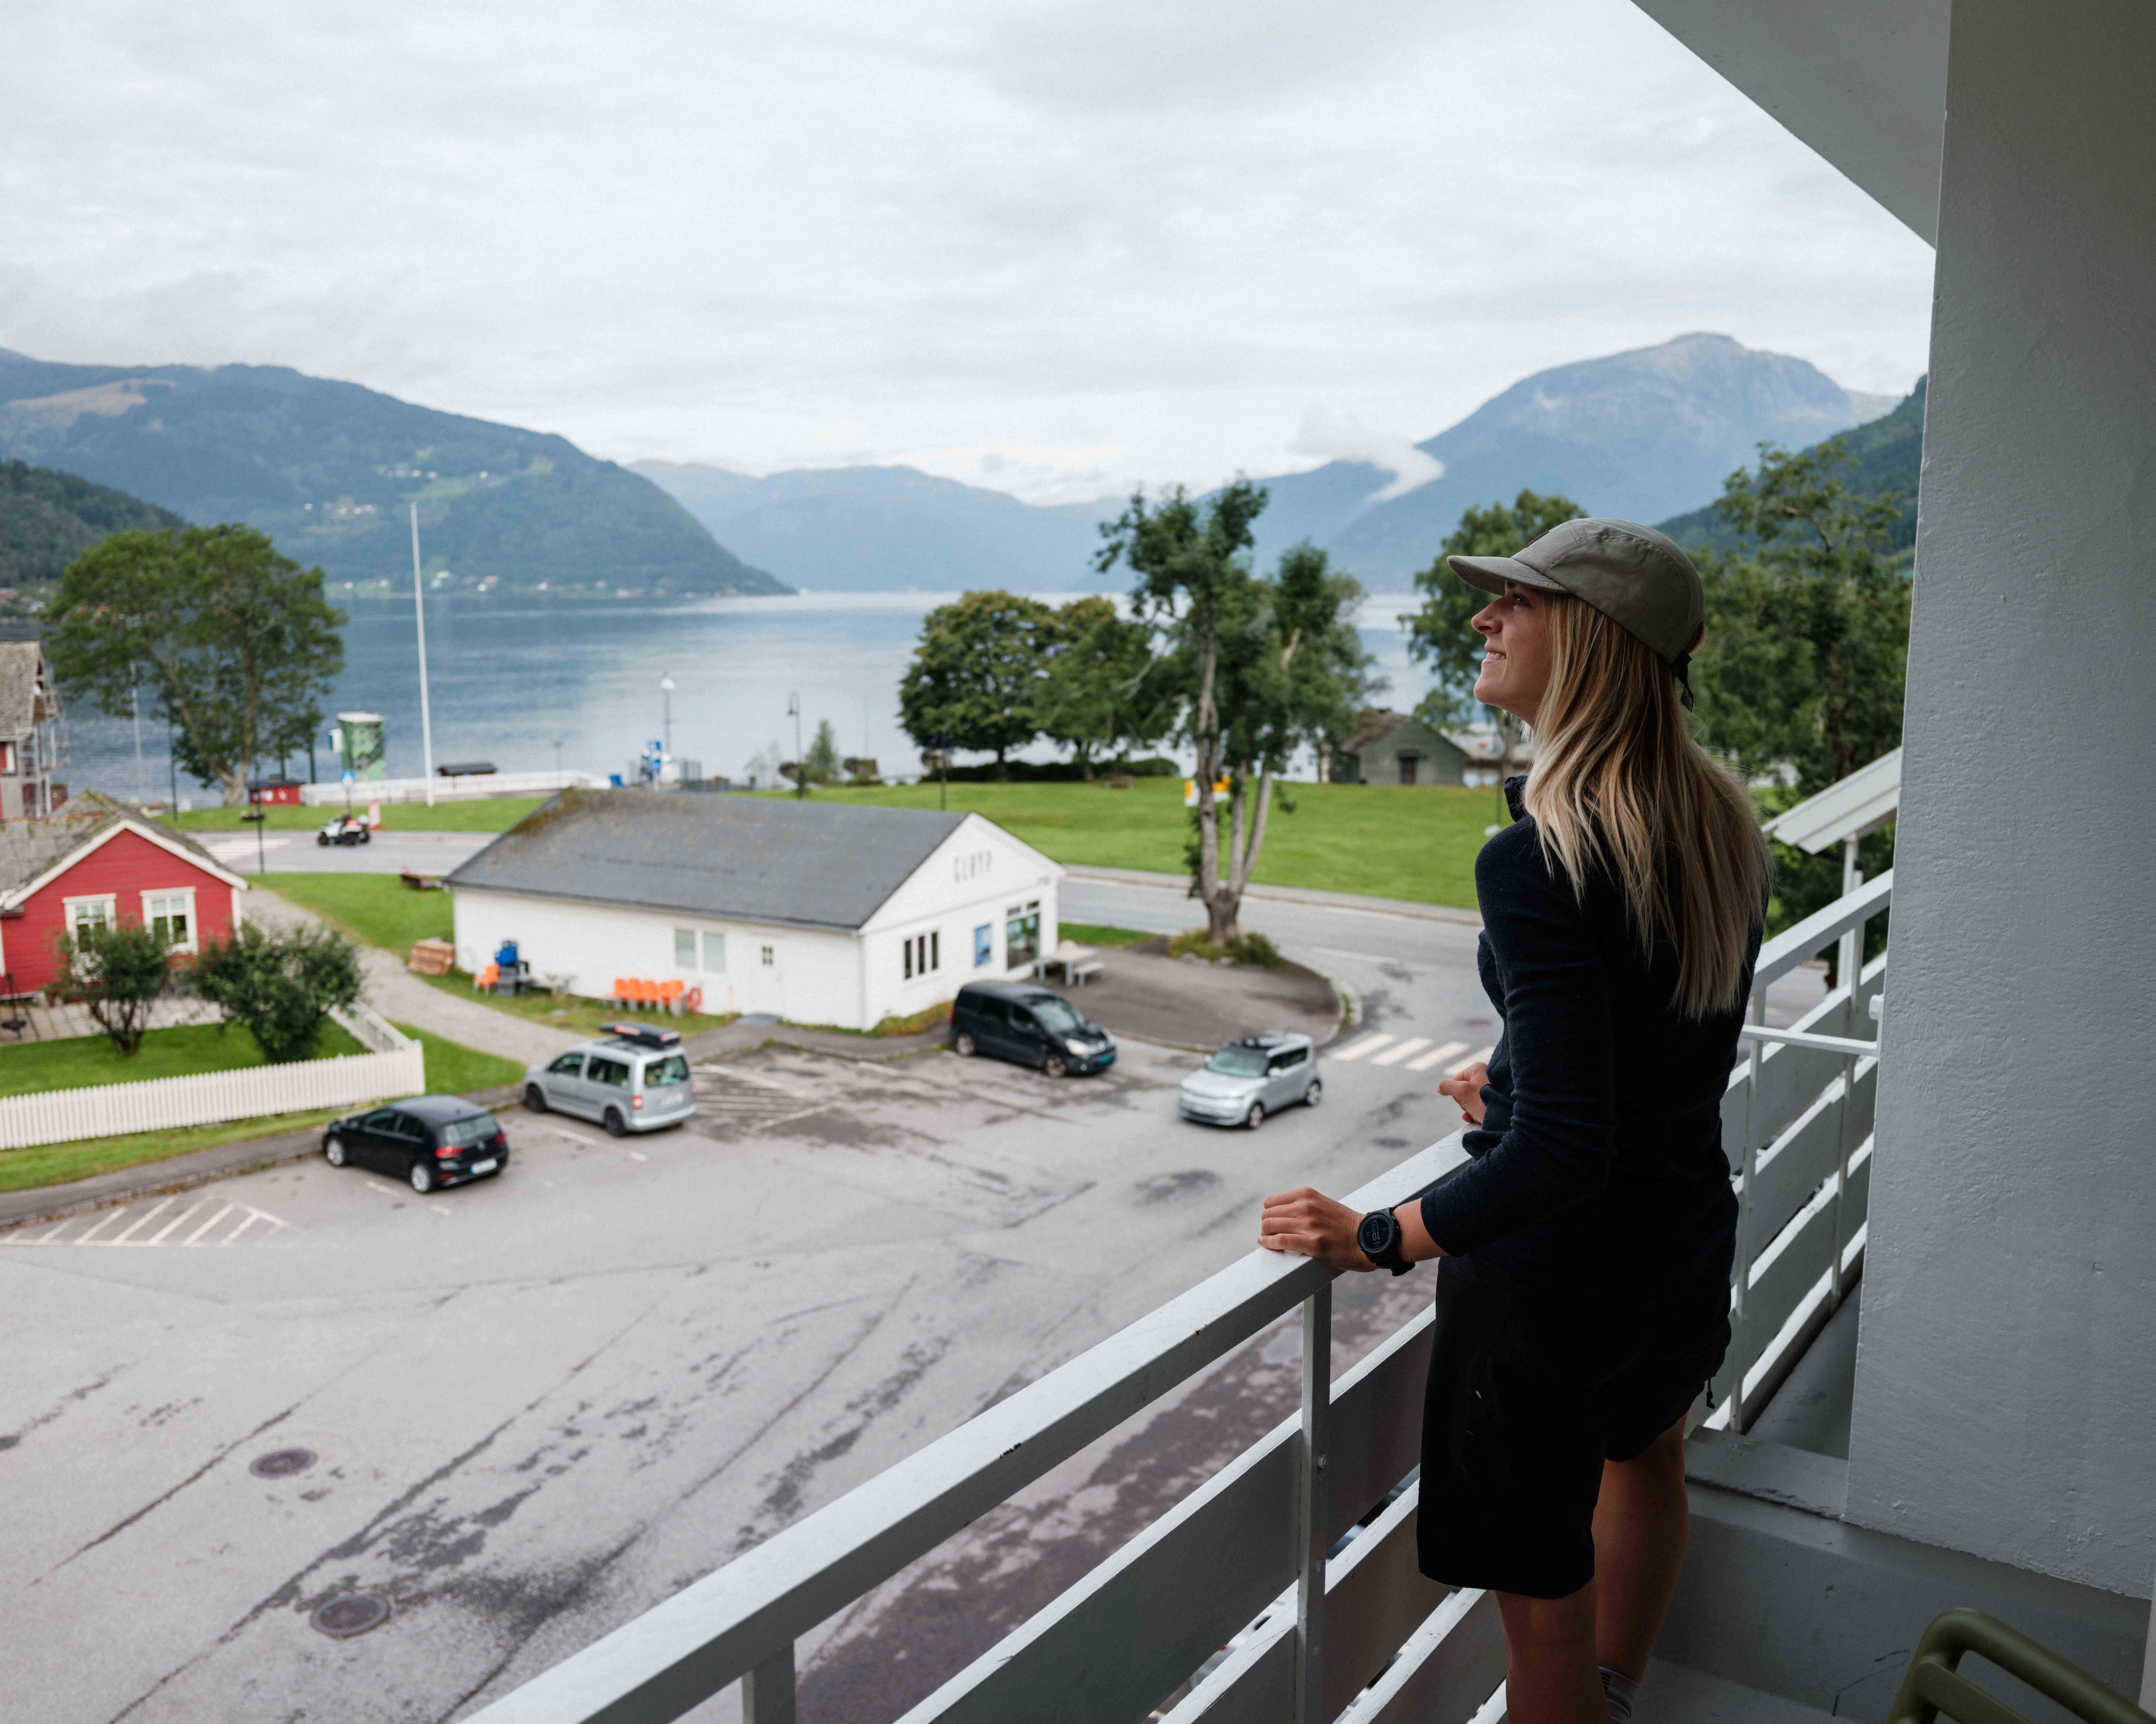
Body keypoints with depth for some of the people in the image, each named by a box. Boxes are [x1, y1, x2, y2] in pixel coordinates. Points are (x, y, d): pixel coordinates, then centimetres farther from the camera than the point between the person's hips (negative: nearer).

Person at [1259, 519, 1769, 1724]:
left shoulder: (1539, 863, -29)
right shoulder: (1723, 825, -3)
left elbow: (1563, 1149, -30)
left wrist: (1380, 1239, -20)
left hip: (1550, 1270, -9)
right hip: (1690, 1231, 9)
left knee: (1544, 1610, 11)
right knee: (1644, 1459, 35)